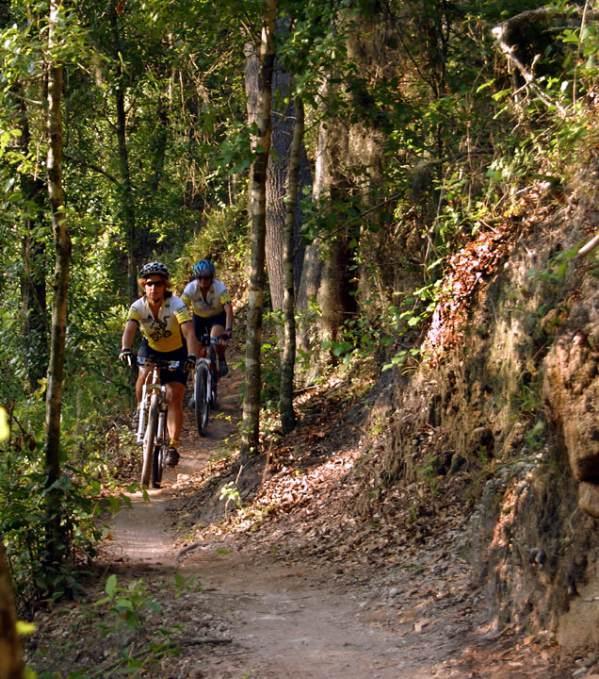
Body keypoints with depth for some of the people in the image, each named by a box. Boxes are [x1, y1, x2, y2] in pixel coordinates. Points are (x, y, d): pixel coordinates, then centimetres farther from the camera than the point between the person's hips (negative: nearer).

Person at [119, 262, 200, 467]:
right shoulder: (138, 307, -20)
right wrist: (125, 349, -55)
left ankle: (173, 446, -5)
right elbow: (129, 329, -34)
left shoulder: (176, 305, -28)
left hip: (176, 352, -2)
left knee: (174, 398, -13)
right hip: (151, 348, 2)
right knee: (143, 377, -28)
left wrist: (192, 356, -57)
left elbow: (189, 332, -40)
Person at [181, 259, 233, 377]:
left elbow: (228, 310, -38)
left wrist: (228, 330, -52)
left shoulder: (220, 288, -30)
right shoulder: (190, 289, -26)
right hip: (199, 318, 2)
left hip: (218, 317, -2)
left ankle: (222, 361, -5)